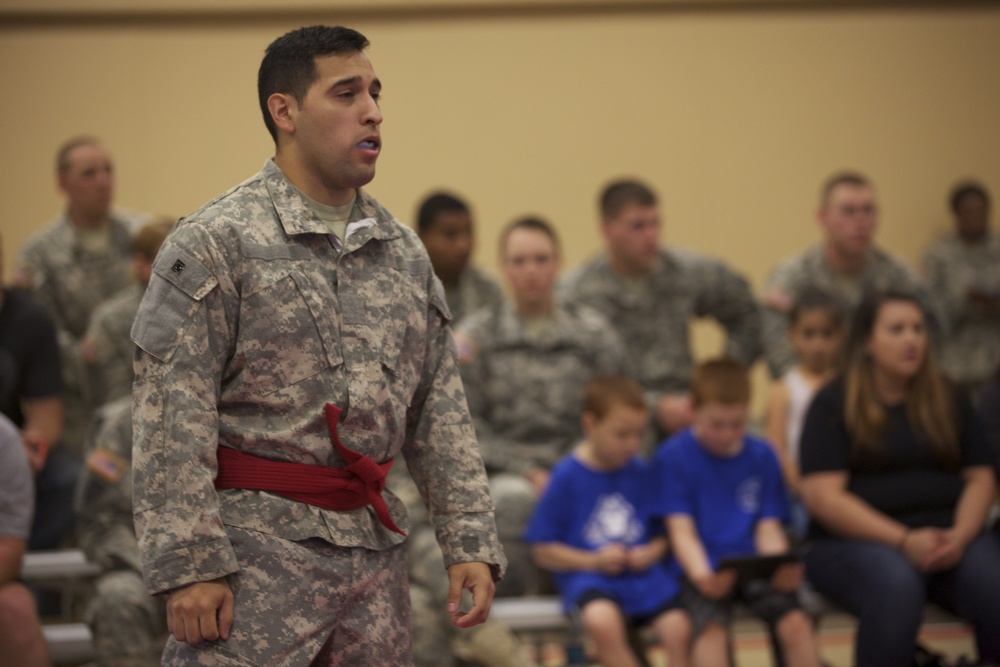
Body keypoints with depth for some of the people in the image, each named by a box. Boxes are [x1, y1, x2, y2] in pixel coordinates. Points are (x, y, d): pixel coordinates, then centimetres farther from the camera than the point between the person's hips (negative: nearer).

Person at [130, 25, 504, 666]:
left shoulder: (404, 251, 12)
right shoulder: (213, 244, -7)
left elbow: (440, 411, 15)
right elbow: (171, 423, -11)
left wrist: (471, 542, 6)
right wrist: (188, 565, -17)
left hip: (375, 546, 6)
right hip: (259, 554, -6)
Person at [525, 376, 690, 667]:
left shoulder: (641, 473, 11)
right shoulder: (567, 476, 0)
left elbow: (663, 533, 19)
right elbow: (543, 550, 1)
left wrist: (653, 552, -3)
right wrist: (593, 561, -10)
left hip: (643, 574, 4)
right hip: (588, 577, -3)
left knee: (678, 627, -23)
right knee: (602, 621, -35)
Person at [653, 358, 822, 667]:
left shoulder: (762, 456, 11)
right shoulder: (672, 458, 0)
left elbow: (768, 528, 8)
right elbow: (682, 532, -5)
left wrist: (782, 567, -16)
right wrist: (702, 576, -26)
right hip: (702, 569, -3)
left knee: (795, 621, -24)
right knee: (711, 627, -32)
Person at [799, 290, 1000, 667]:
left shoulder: (949, 402, 18)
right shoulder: (832, 405, 4)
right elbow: (823, 497, -7)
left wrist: (960, 535, -9)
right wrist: (904, 541, -17)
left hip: (947, 536, 4)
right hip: (855, 539, -4)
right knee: (895, 586, -38)